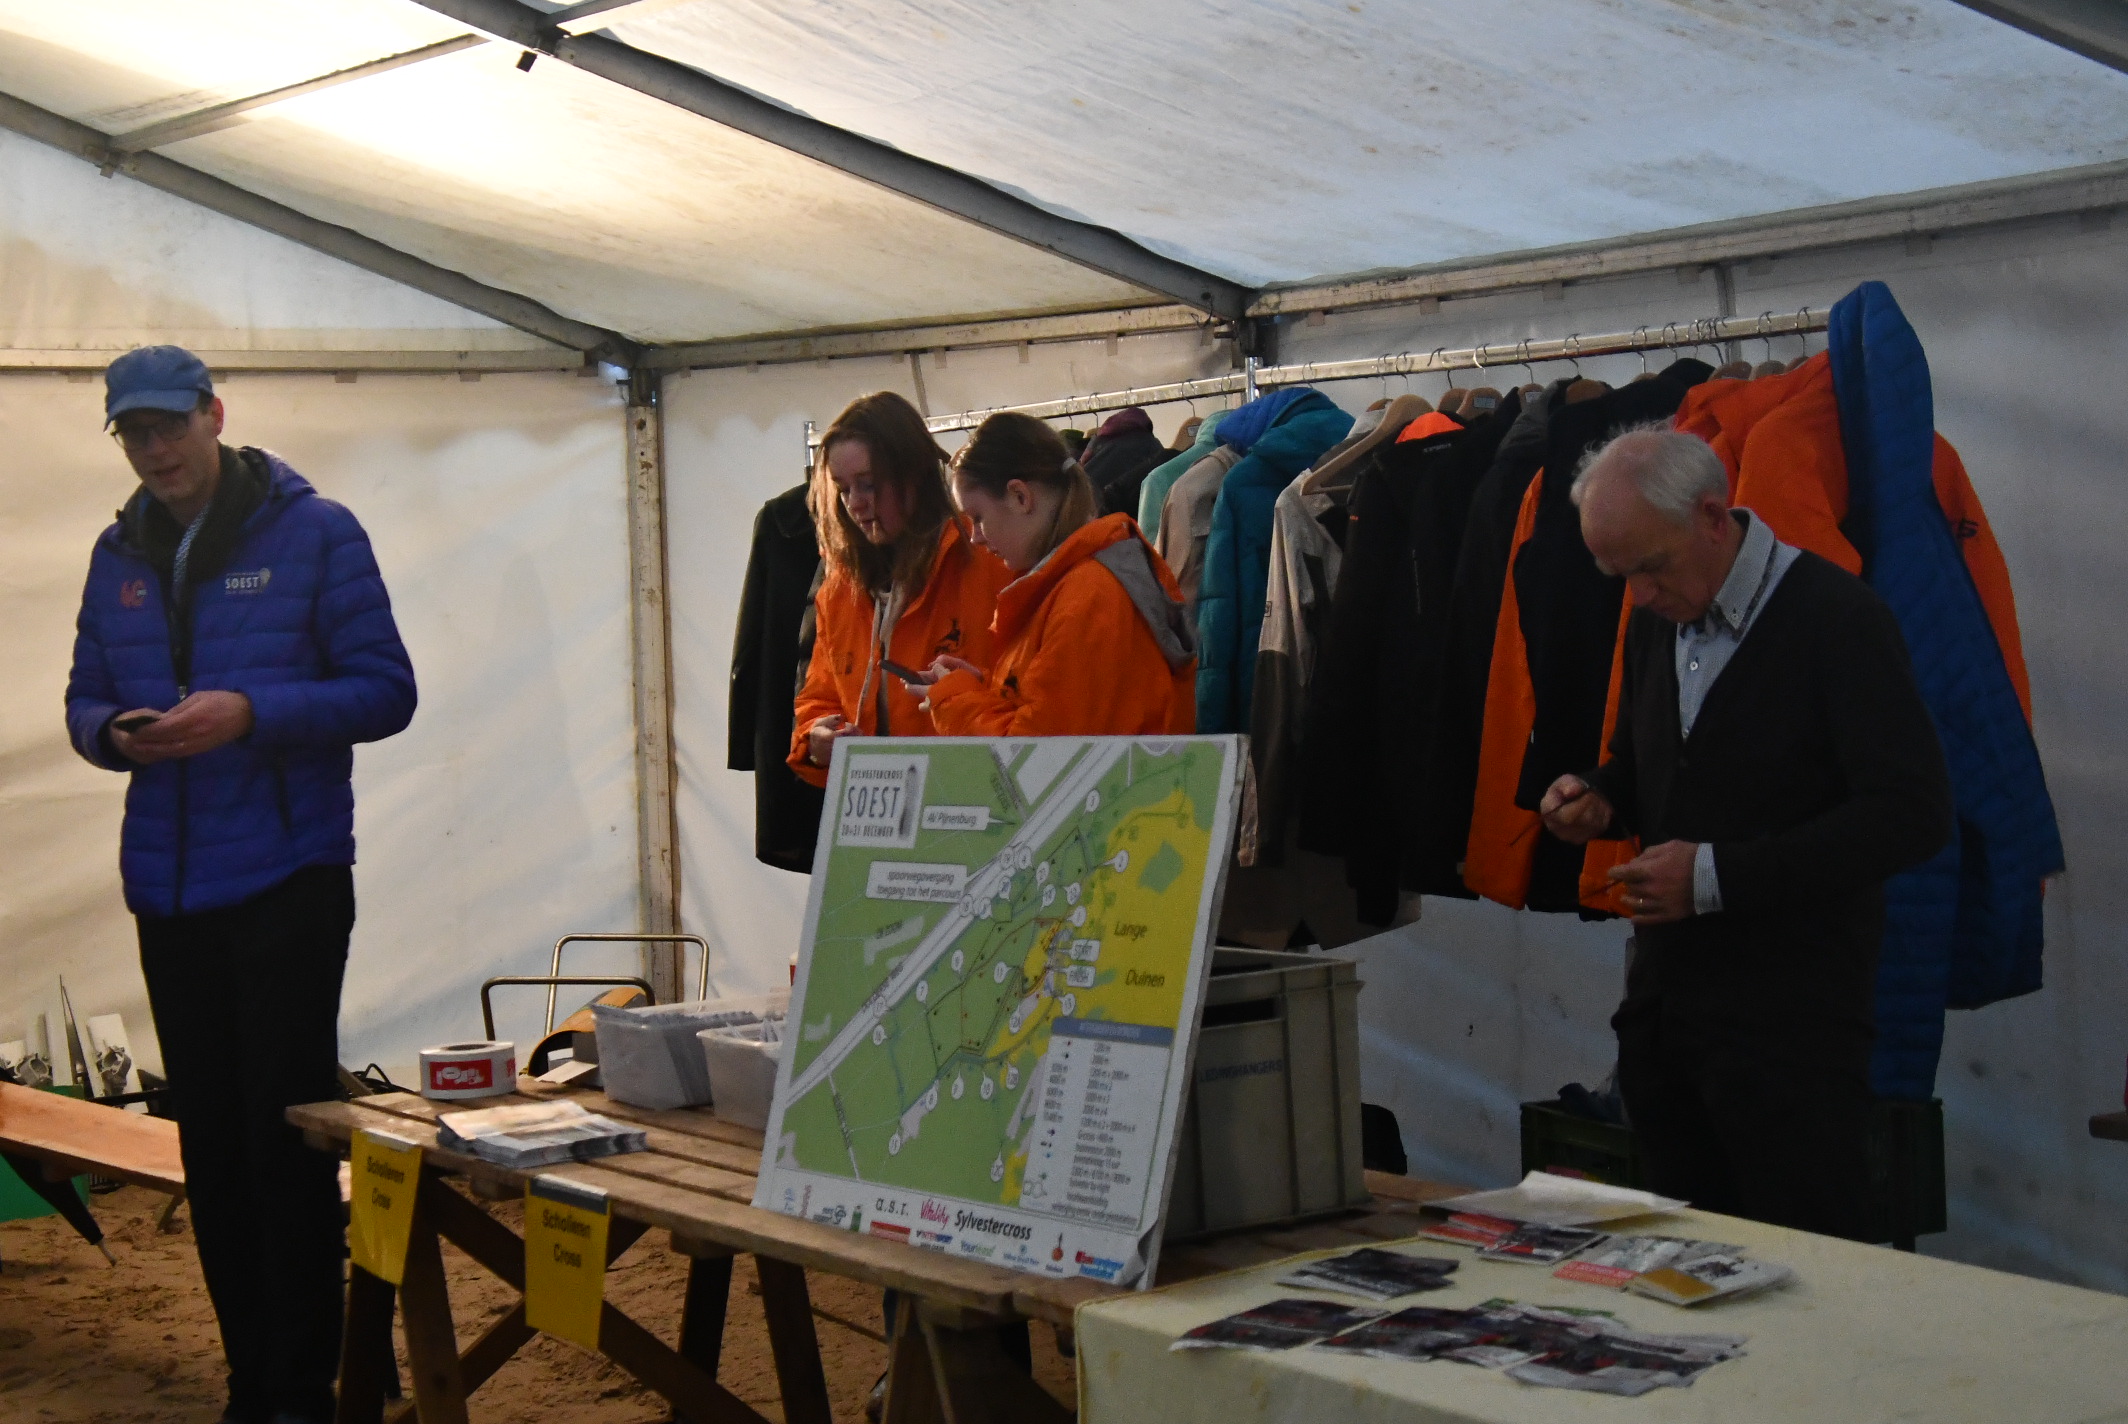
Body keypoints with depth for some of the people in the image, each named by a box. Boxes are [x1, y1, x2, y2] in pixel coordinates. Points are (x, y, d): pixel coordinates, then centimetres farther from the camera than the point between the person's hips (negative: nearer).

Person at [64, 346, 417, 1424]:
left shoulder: (314, 533, -4)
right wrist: (113, 731, -9)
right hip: (169, 889, 5)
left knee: (288, 1137, -2)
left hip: (286, 880, -5)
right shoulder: (121, 556, 12)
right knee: (211, 1142, 9)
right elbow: (84, 700, 15)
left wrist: (249, 713, -21)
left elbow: (384, 690, -7)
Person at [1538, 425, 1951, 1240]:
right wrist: (1601, 801, 1)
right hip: (1663, 1002, 7)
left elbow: (1911, 815, -18)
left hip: (1790, 1013, -7)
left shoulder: (1836, 618, -12)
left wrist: (1718, 875, -20)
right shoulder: (1655, 623, 11)